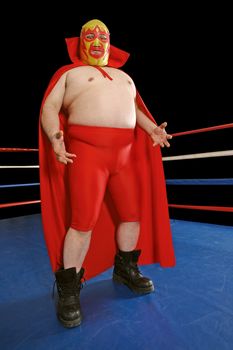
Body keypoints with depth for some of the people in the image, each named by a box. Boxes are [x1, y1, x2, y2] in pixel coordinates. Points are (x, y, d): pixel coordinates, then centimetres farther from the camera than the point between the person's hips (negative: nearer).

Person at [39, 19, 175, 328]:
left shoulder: (124, 76, 30)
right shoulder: (69, 73, 14)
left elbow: (133, 107, 30)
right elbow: (50, 108, 5)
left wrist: (152, 128, 12)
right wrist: (56, 138, -14)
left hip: (126, 152, 6)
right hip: (86, 150, -5)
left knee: (133, 213, 6)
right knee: (82, 221, -8)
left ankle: (125, 269, 28)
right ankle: (68, 288, 11)